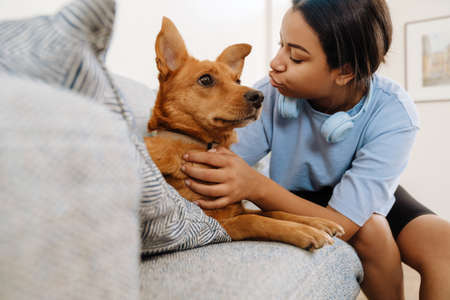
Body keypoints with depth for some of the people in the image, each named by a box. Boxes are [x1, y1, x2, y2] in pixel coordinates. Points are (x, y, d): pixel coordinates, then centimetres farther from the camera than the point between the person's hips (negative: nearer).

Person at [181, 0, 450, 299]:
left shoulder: (394, 115, -28)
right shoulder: (270, 94, -24)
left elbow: (340, 223, -35)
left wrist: (257, 187, -48)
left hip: (370, 197, 0)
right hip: (299, 199, 0)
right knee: (370, 228, -29)